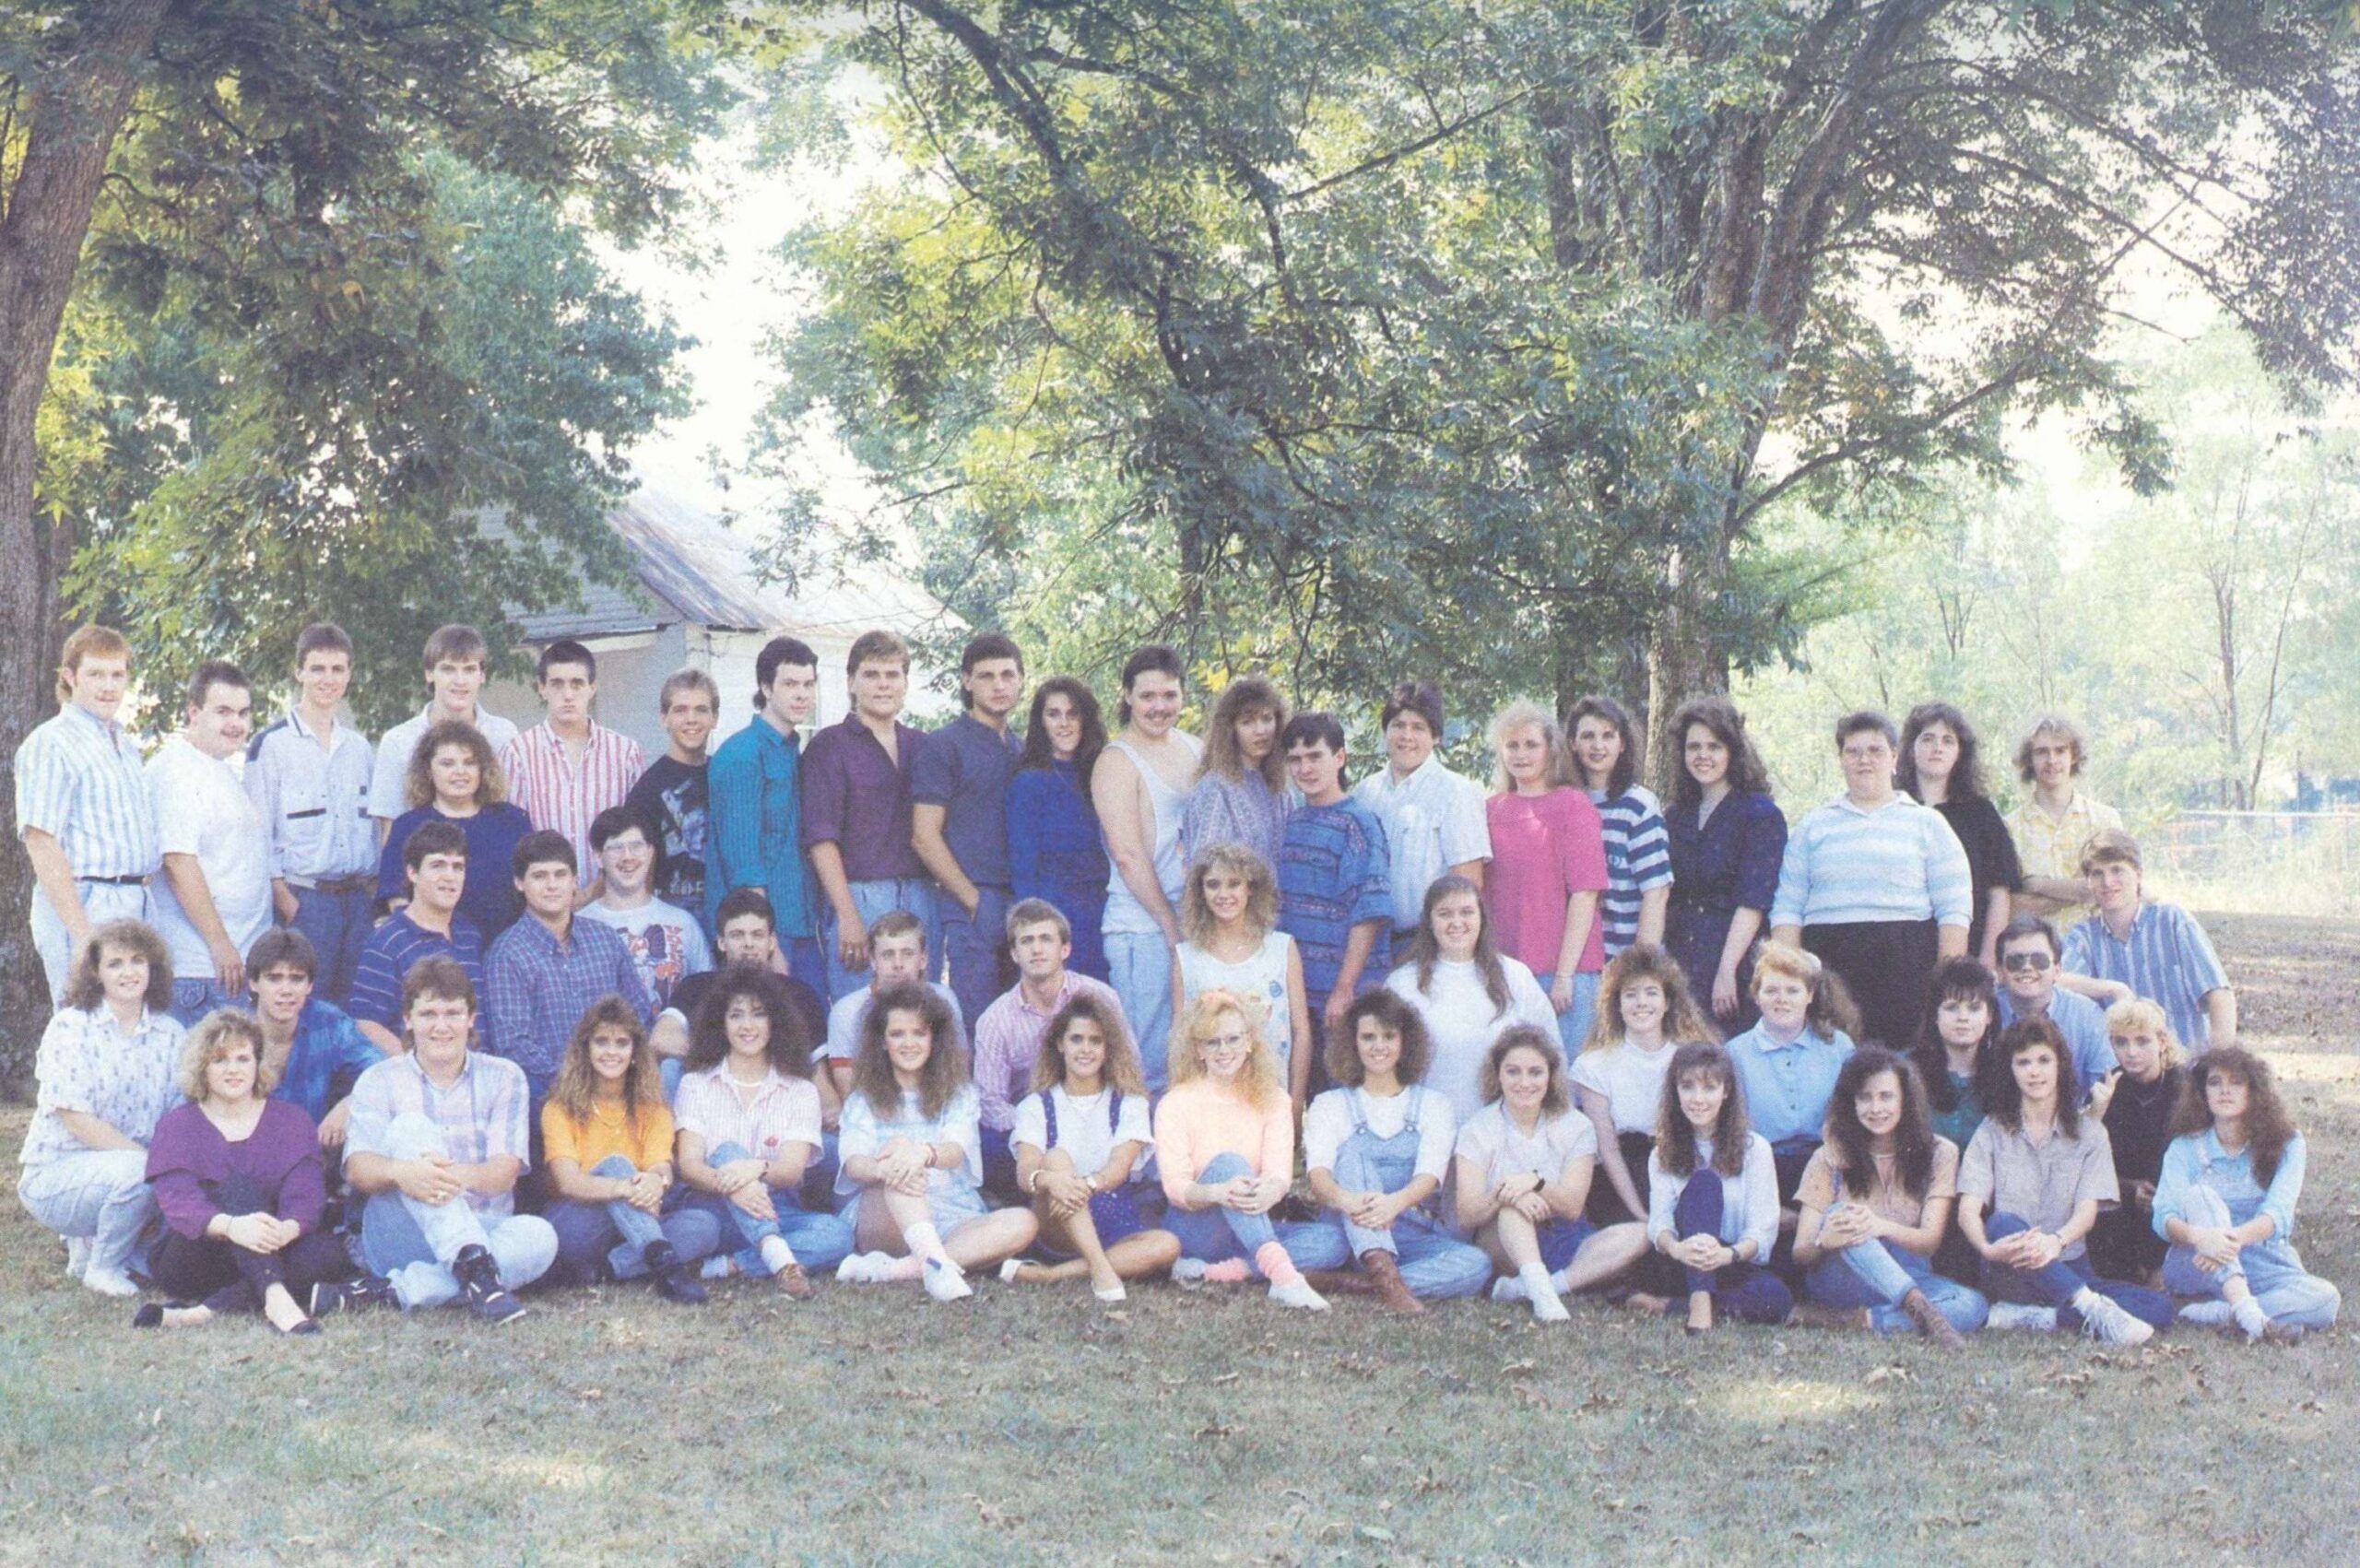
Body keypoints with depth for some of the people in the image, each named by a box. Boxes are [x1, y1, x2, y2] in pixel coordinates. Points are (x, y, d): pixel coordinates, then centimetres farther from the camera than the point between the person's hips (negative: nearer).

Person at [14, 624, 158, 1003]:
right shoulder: (50, 744, -7)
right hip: (83, 904, -8)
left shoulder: (127, 745, 18)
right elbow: (42, 845, -14)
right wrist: (82, 935, -20)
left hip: (134, 904, 8)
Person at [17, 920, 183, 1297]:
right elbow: (76, 1121, -17)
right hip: (55, 1175, -6)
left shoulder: (169, 1034, 5)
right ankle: (103, 1267, -6)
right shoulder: (71, 1026, -10)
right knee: (135, 1171, -34)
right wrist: (148, 1158, -23)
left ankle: (90, 1245, 9)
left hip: (131, 1169, 6)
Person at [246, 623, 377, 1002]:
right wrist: (283, 899, -11)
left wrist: (377, 890, 9)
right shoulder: (272, 744, 0)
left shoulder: (359, 746, 16)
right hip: (304, 897, -5)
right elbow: (257, 832, -3)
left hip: (361, 897, 5)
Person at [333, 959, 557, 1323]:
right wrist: (400, 1171, -34)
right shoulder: (379, 1081, 8)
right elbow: (357, 1168, -8)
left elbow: (505, 1171, -6)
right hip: (399, 1235, -1)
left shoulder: (504, 1078, 9)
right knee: (411, 1126, -25)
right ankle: (474, 1266, -44)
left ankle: (389, 1290, -34)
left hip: (485, 1231, 1)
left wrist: (460, 1175, -31)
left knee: (539, 1238, -31)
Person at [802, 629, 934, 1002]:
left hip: (920, 899, 5)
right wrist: (848, 916, -13)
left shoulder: (921, 747, 16)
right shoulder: (830, 746, 2)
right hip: (859, 897, -5)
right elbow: (821, 838, -6)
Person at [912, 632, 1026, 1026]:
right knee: (978, 1023, -7)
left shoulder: (1022, 752, 18)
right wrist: (973, 900, -12)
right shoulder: (943, 746, -3)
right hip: (973, 907, -6)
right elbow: (924, 836, -9)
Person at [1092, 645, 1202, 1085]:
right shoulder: (1118, 761, -7)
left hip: (1197, 925, 7)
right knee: (1149, 1058, -5)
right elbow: (1128, 855, -14)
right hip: (1143, 929, -6)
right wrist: (1171, 926, -14)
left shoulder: (1195, 749, 13)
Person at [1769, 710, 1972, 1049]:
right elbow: (1787, 908, 11)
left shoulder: (1926, 823, 13)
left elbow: (1955, 909, 6)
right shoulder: (1812, 827, 18)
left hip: (1906, 969, -1)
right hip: (1828, 963, 1)